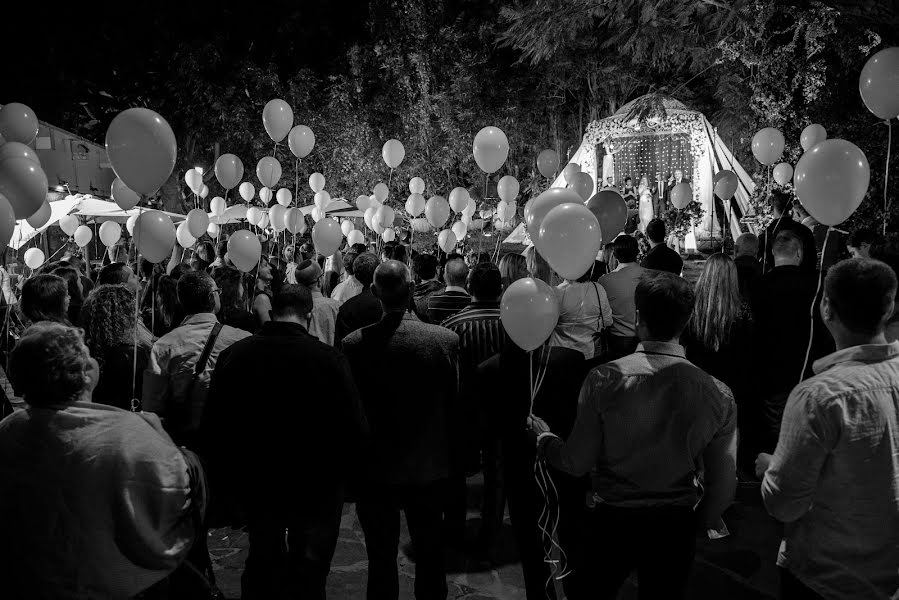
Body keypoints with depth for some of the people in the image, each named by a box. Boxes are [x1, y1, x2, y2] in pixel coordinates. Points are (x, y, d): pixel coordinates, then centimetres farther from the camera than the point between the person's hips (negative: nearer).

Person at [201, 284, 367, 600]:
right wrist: (333, 476, -1)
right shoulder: (329, 359, -20)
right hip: (316, 490, -3)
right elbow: (355, 431, -19)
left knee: (262, 565, 24)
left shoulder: (233, 354, -10)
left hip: (255, 486, 3)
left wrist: (228, 483, 7)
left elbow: (212, 428, -4)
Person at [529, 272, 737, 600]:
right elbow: (724, 484, -6)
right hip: (676, 526, 2)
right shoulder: (717, 393, -14)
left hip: (612, 520, -1)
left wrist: (543, 438, 9)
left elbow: (577, 462, -11)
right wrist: (699, 522, 14)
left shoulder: (604, 378, -19)